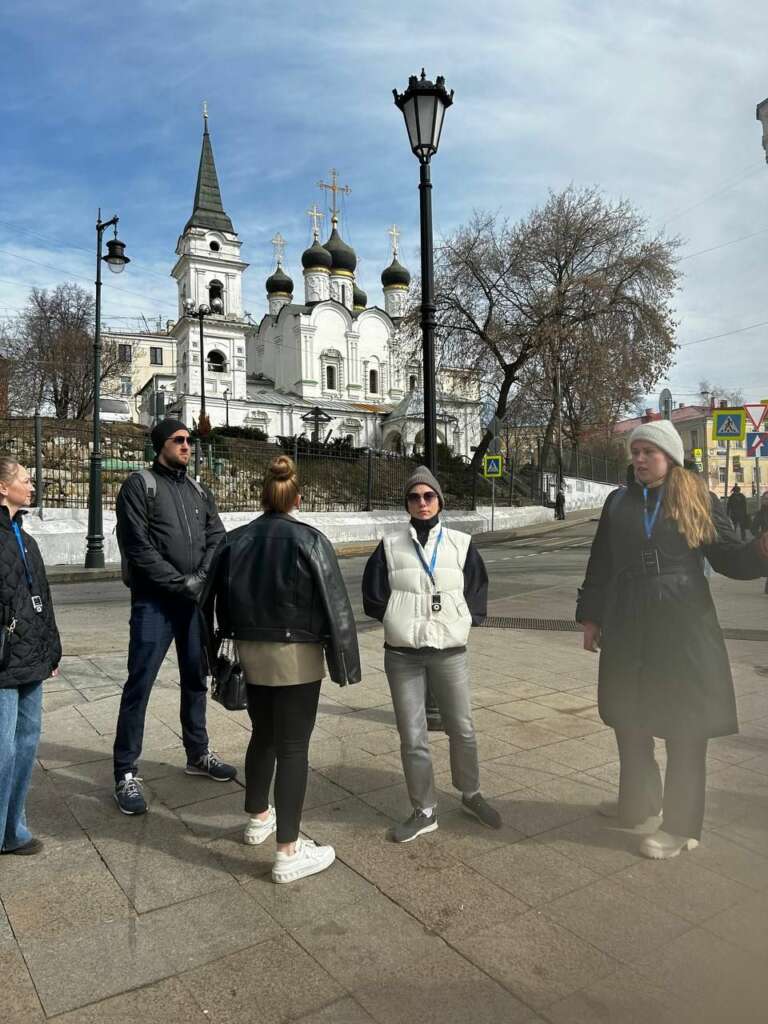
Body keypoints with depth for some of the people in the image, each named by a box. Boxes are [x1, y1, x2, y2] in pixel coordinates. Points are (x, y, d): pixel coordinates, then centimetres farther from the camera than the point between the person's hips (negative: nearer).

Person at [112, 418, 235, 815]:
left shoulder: (199, 492, 14)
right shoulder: (140, 485, -4)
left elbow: (217, 537, 7)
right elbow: (137, 546, -12)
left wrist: (201, 577, -10)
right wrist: (179, 582, -14)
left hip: (195, 601, 6)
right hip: (154, 601, -6)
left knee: (196, 680, 15)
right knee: (139, 685, -3)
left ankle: (198, 754, 30)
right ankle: (126, 774, 8)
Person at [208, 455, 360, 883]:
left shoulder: (235, 540, 3)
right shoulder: (310, 540, -13)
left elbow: (220, 604, 9)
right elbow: (334, 605, -14)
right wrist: (344, 662, -7)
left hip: (251, 652, 6)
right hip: (296, 655, -6)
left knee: (263, 735, 22)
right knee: (293, 747, 1)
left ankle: (259, 818, 40)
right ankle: (289, 852, 8)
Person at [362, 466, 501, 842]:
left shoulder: (461, 544, 3)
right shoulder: (390, 546, 2)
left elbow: (478, 593, 7)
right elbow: (373, 598, 3)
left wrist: (458, 623, -5)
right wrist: (403, 622, -3)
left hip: (450, 653, 0)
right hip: (403, 655, 0)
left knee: (462, 730, 11)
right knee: (412, 738, 5)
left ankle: (471, 795, 36)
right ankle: (424, 812, 23)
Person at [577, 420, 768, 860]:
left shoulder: (700, 500, 1)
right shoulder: (618, 501, 8)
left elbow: (729, 558, 0)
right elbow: (600, 564, 10)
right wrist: (590, 617, 10)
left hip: (684, 627, -3)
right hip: (628, 628, 3)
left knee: (685, 729, 4)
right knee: (630, 722, 14)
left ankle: (681, 826, 19)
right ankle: (636, 803, 35)